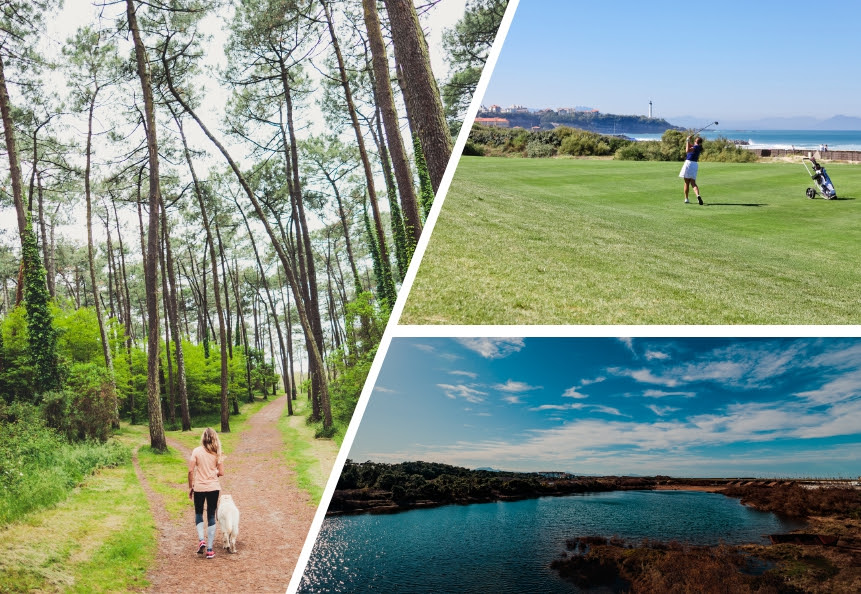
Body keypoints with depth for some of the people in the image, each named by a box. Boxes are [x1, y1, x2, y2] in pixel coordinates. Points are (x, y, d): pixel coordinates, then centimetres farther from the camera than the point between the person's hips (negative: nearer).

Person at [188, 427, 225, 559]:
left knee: (198, 513, 20)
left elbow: (190, 471, -9)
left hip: (199, 487, -1)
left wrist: (190, 487, 3)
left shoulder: (196, 451, -6)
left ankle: (201, 539, -1)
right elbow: (221, 473, -3)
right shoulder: (217, 453, -2)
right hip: (213, 487, 1)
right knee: (211, 516, 9)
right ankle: (209, 549, 7)